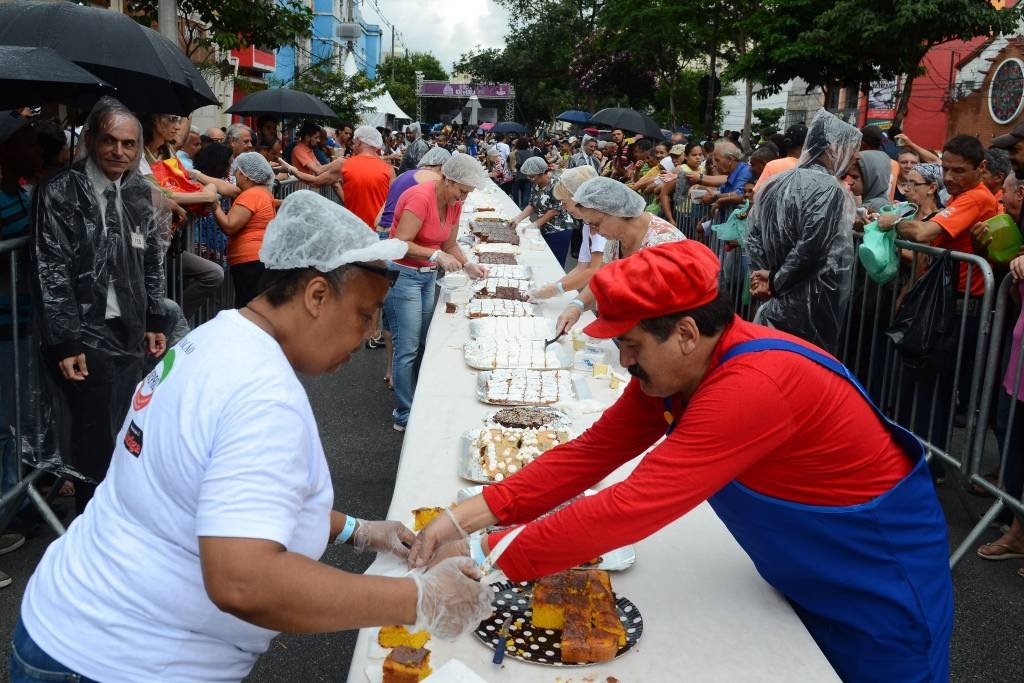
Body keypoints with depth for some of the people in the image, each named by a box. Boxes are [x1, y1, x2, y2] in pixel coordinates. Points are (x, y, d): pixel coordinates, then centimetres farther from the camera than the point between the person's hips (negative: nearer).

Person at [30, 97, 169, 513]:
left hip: (129, 336, 6)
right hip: (85, 339, -6)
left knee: (121, 436, 15)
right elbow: (51, 272, -13)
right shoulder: (60, 193, -10)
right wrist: (64, 342, -16)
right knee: (96, 442, 0)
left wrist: (154, 321, 14)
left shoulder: (138, 192, 9)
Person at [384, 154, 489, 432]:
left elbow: (450, 245, 13)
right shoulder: (421, 198, -22)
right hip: (402, 275, -8)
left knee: (424, 344, 11)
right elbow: (400, 244, -26)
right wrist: (436, 256, -31)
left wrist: (467, 265, -3)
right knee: (408, 349, -5)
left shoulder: (454, 203, 4)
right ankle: (405, 416, 4)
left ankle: (419, 403, 22)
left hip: (427, 276, 9)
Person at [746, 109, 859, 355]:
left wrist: (764, 275, 4)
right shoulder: (829, 189, -15)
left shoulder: (776, 183, 8)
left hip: (774, 300, 7)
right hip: (810, 303, -7)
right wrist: (776, 281, -10)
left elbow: (753, 235, 8)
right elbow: (810, 247, -21)